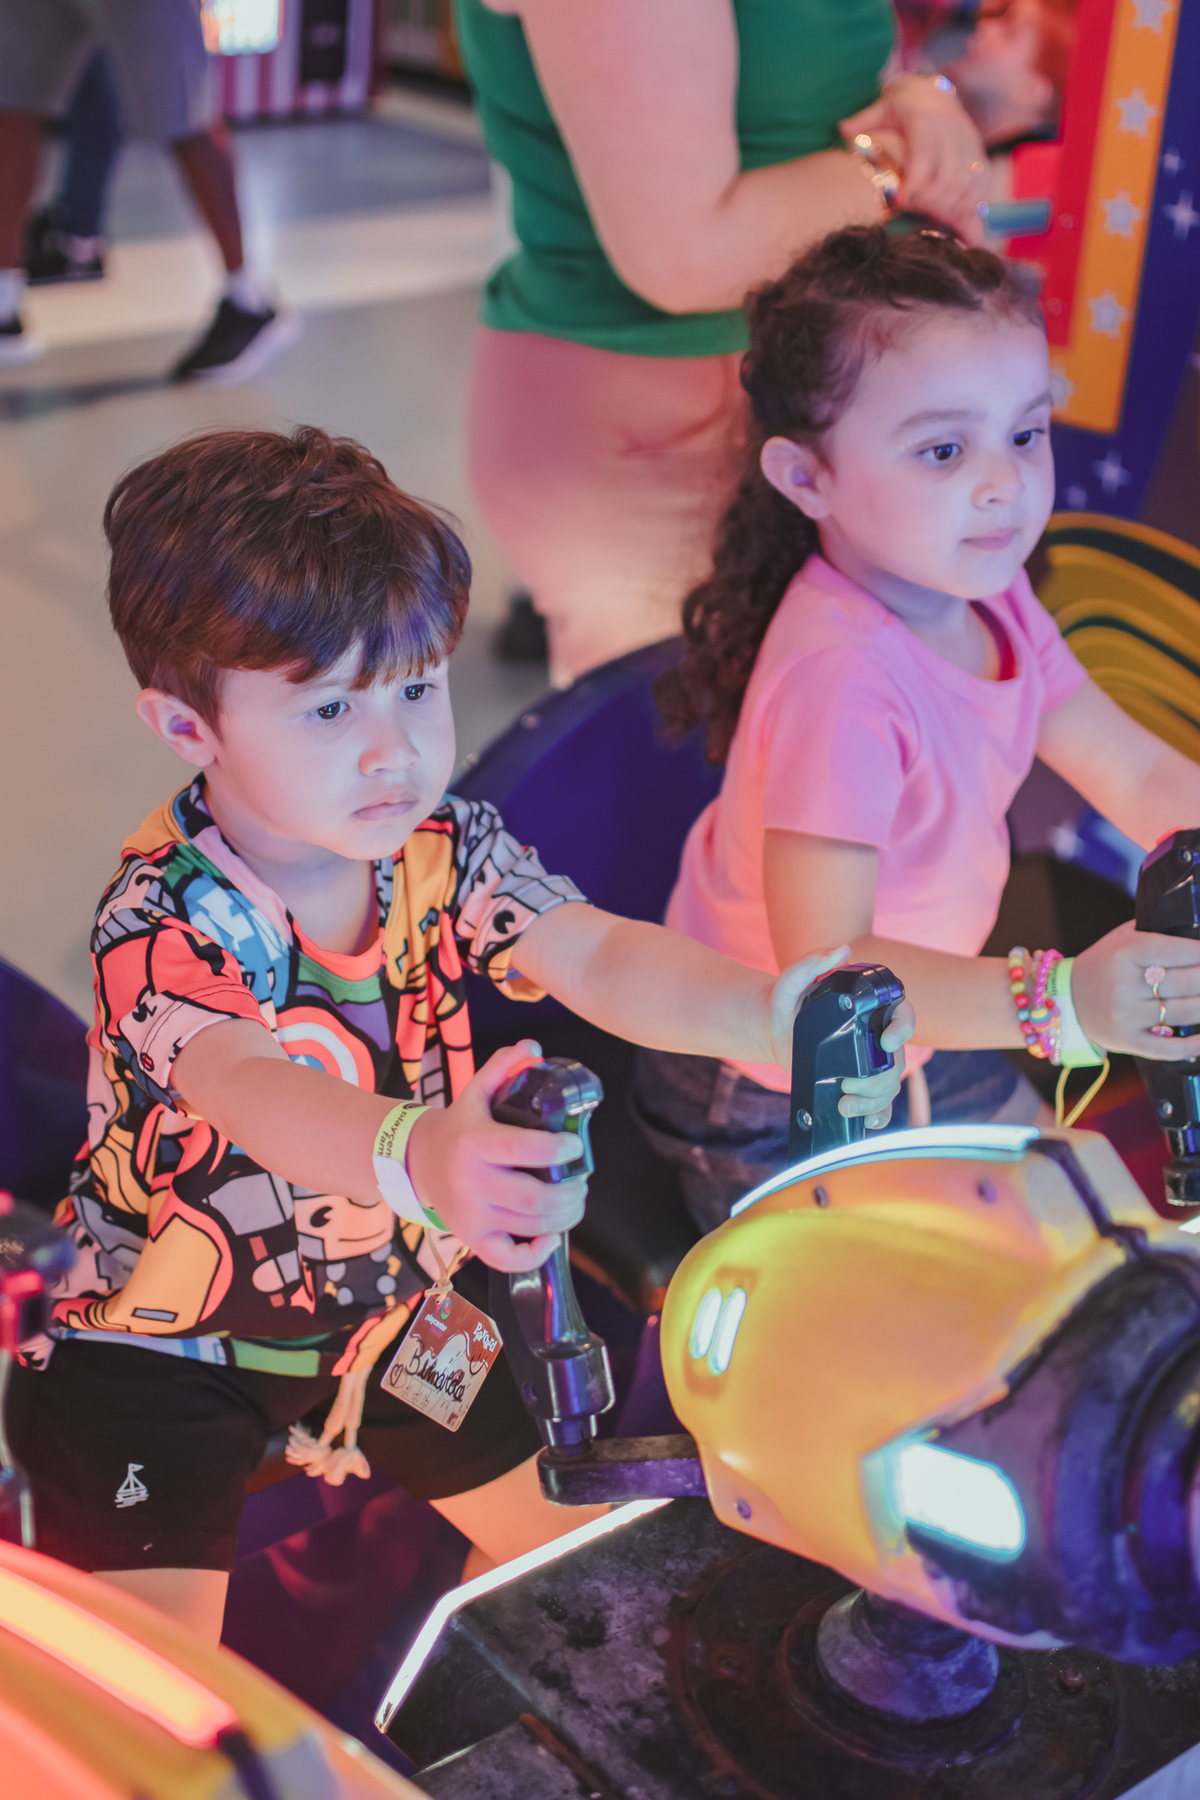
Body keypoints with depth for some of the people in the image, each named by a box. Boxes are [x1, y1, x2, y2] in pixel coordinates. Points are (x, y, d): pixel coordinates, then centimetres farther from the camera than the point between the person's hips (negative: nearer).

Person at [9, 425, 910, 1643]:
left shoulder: (448, 852, -14)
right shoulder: (160, 922, -31)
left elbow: (601, 960, -30)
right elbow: (249, 1090, -50)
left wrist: (761, 1010, -51)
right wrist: (418, 1155, -71)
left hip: (387, 1297, 6)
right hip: (167, 1335, -5)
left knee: (577, 1532, 16)